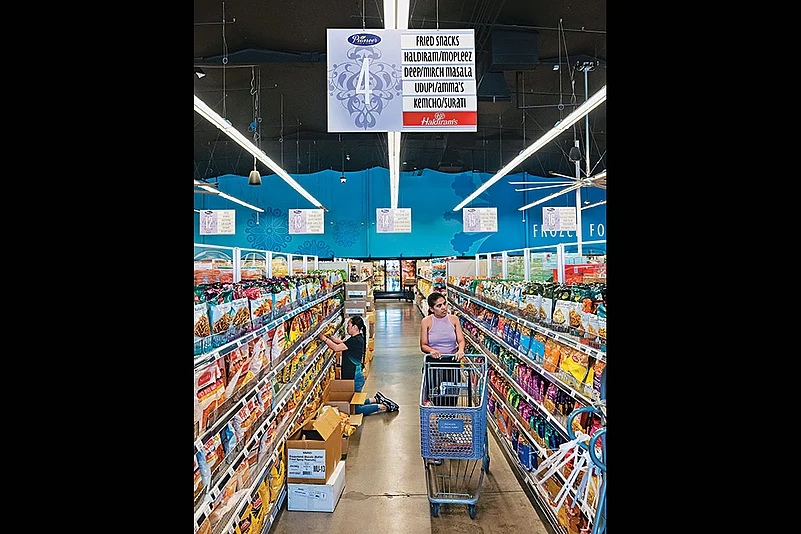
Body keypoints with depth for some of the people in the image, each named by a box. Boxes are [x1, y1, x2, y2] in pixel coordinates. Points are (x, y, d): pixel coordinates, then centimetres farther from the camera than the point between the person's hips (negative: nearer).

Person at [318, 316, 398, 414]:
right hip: (355, 376, 10)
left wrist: (324, 338, -13)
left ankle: (384, 406, 7)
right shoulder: (358, 338, 7)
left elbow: (336, 347, -24)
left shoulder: (355, 340, -23)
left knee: (355, 409, 3)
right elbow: (342, 342, 18)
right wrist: (329, 336, 10)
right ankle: (376, 399, 26)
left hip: (355, 378, -10)